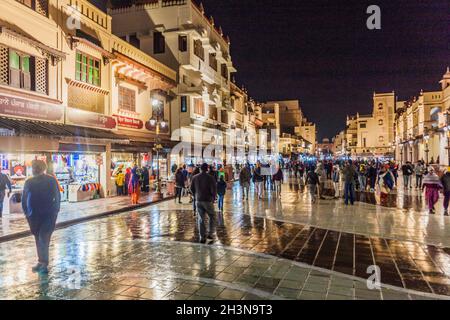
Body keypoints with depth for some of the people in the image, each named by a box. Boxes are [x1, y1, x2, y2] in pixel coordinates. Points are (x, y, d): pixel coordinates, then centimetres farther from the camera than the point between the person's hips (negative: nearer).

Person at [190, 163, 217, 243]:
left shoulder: (195, 177, 3)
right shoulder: (210, 178, -11)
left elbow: (192, 189, 8)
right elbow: (214, 190, -13)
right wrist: (213, 198, 3)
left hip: (198, 201, 4)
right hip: (208, 201, -4)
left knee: (201, 219, 9)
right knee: (212, 217, 15)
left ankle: (202, 237, 8)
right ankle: (211, 234, 13)